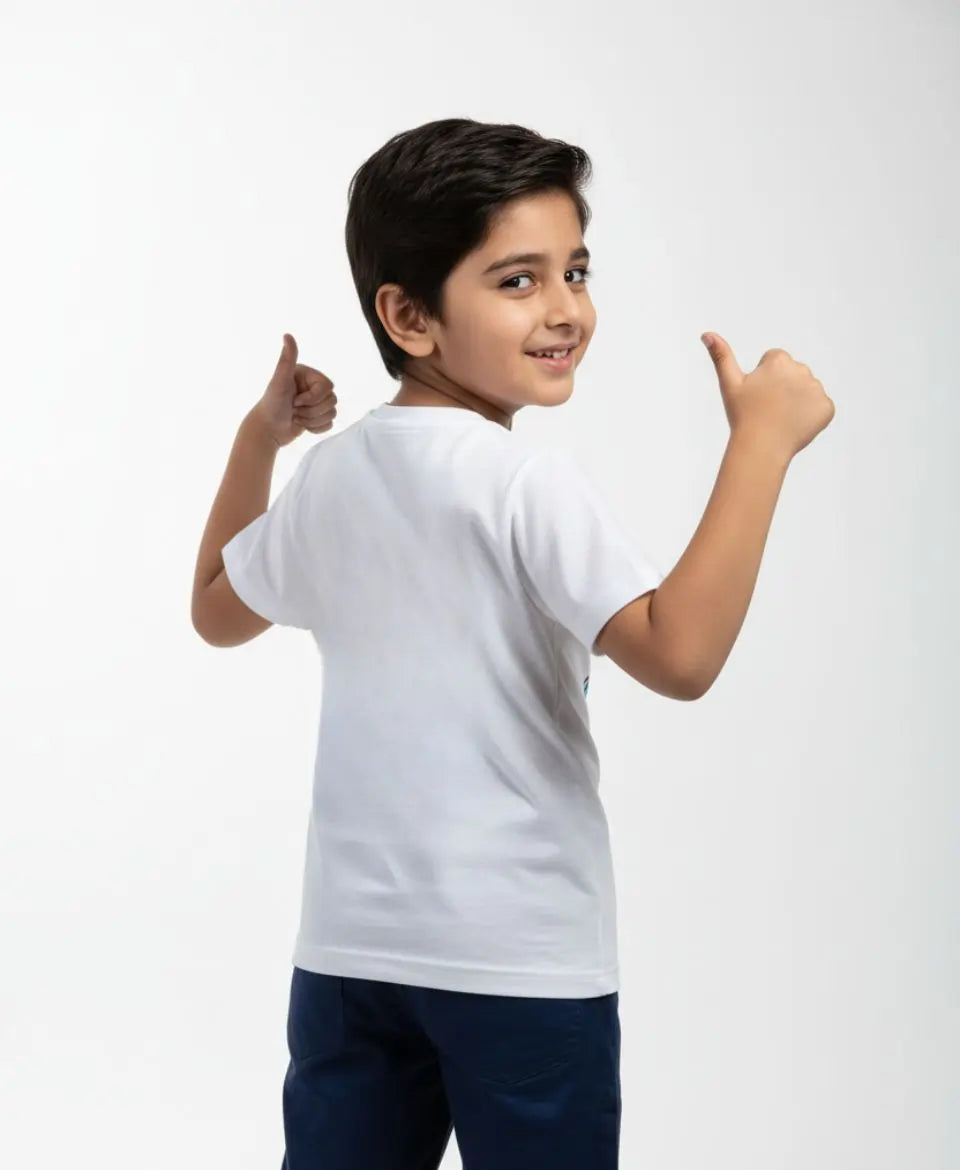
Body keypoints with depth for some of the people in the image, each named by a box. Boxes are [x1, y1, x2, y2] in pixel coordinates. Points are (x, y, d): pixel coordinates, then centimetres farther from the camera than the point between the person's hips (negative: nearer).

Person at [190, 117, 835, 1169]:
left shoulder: (331, 474, 5)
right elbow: (679, 654, -29)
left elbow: (218, 609, 23)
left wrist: (262, 432, 26)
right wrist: (762, 439, -24)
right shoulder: (522, 479, -17)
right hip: (520, 961, -6)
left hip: (348, 949, 6)